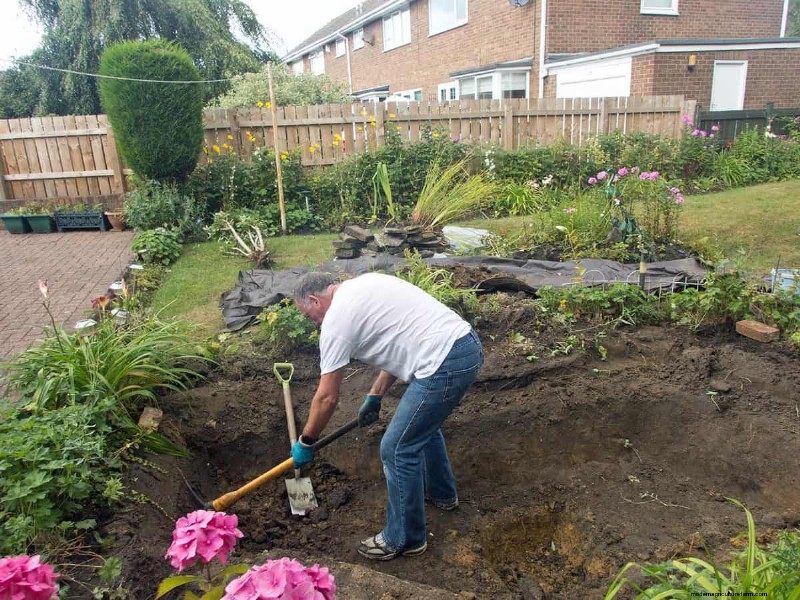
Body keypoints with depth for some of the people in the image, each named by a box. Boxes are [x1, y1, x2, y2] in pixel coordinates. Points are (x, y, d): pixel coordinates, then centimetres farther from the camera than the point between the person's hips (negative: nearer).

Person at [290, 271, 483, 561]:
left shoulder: (336, 319, -6)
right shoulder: (362, 286, 20)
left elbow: (327, 398, -2)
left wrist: (305, 442, 13)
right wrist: (375, 396, 31)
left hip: (445, 365, -10)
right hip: (468, 344, 10)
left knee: (397, 449, 4)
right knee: (423, 424, 31)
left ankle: (404, 539, 22)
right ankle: (441, 492, 52)